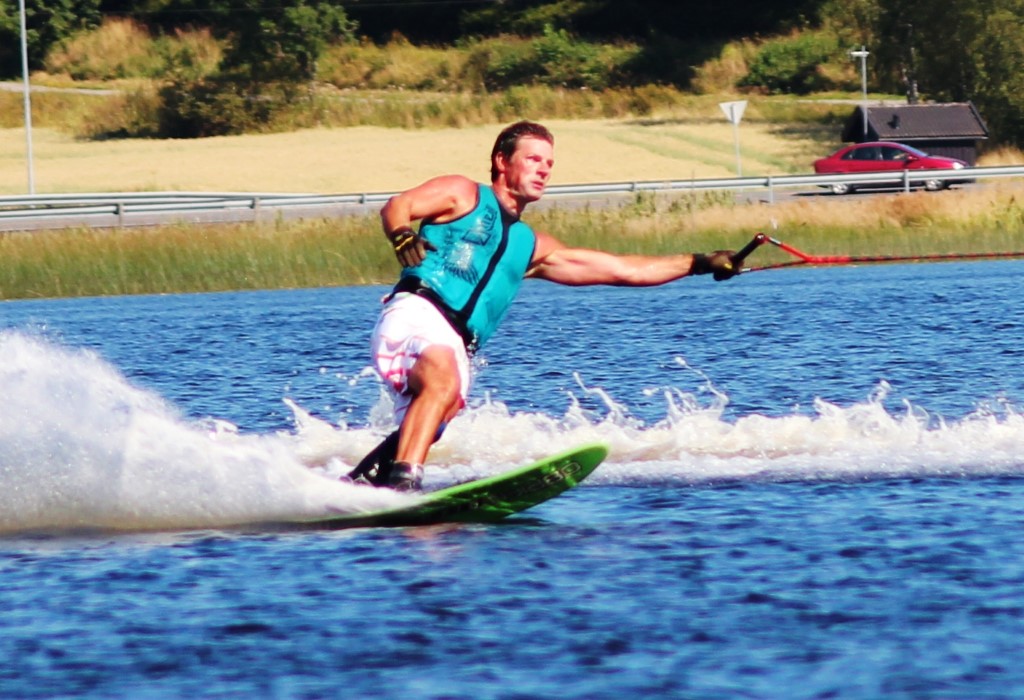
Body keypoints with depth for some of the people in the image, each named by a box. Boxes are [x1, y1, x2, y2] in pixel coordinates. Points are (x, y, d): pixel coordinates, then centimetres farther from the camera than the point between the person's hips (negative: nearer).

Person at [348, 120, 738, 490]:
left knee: (427, 429, -10)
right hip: (417, 312, -8)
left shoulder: (530, 247, 29)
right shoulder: (463, 195, 13)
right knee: (442, 380, -33)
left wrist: (699, 264, 27)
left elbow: (622, 270, 30)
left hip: (455, 348, 8)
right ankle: (403, 482, -45)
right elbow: (395, 207, -2)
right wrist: (401, 235, -25)